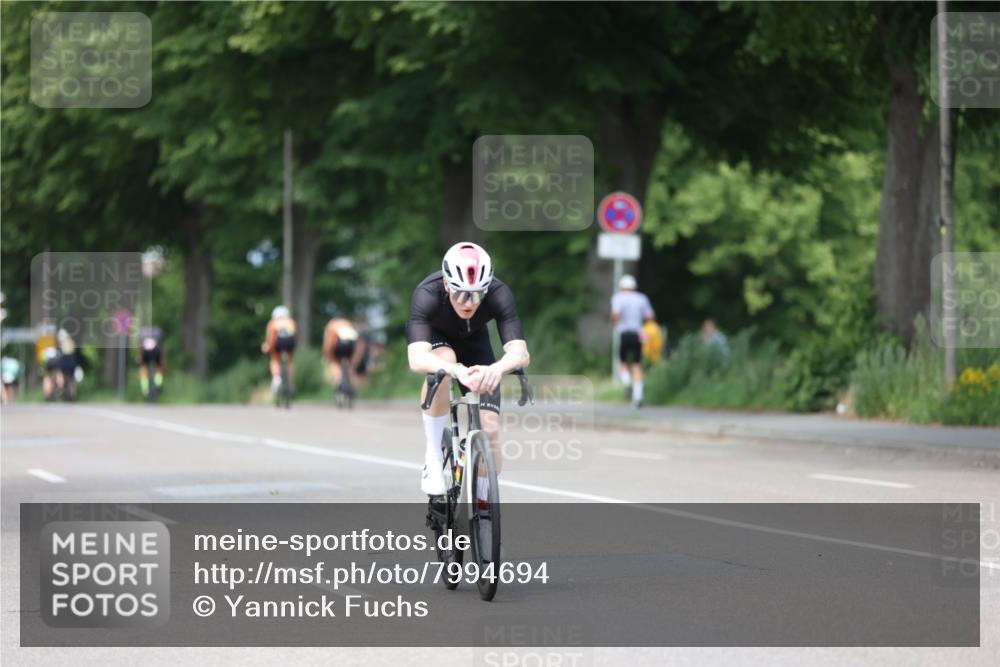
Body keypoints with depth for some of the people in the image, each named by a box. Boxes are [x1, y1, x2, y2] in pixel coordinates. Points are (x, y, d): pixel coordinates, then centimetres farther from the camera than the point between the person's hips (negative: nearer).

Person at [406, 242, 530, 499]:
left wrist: (496, 368, -68)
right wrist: (456, 370, -70)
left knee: (489, 431, -13)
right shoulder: (427, 294, -40)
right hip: (433, 336, -2)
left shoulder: (499, 294, -35)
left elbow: (520, 352, -45)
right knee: (444, 361, -38)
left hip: (473, 340, 2)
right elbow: (416, 359, -51)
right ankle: (433, 459, -24)